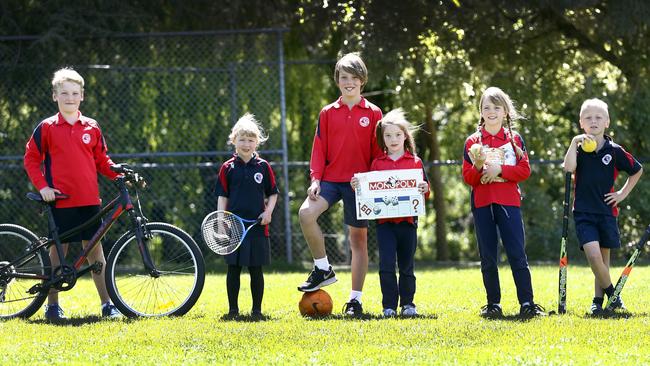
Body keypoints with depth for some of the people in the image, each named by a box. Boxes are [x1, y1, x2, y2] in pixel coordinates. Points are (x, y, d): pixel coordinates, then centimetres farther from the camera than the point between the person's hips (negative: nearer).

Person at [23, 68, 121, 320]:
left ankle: (107, 303, 6)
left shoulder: (92, 128, 9)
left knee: (95, 250, 4)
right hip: (60, 200, -2)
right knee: (58, 250, 2)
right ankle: (52, 304, 9)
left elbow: (101, 160, 14)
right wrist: (42, 186, -7)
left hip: (89, 200, 2)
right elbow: (31, 159, 4)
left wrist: (121, 174, -2)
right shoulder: (47, 128, 1)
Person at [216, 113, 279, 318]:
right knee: (233, 268, 3)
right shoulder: (227, 168, 4)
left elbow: (273, 194, 10)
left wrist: (268, 212, -6)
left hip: (257, 225, 0)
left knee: (256, 269, 3)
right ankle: (233, 309, 10)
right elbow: (222, 196, 5)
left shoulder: (263, 167, 5)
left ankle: (257, 309, 10)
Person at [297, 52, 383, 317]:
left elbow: (378, 151, 4)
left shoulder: (373, 114, 4)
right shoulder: (328, 113, 8)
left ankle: (355, 299, 9)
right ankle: (323, 269, -8)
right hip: (331, 178, 1)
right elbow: (319, 148, 6)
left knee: (359, 238, 2)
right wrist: (315, 178, -6)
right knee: (306, 213, -25)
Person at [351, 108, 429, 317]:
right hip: (384, 221, 0)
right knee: (386, 264, -6)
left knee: (406, 265, 7)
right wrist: (357, 186, -10)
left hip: (407, 220, 0)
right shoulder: (377, 164, 8)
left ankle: (407, 304, 15)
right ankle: (389, 306, -2)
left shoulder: (415, 162, 7)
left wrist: (425, 189, -16)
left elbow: (423, 188, 6)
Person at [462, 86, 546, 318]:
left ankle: (527, 303, -6)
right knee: (488, 258, 4)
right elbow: (467, 177, 3)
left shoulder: (514, 139, 7)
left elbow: (524, 170, 0)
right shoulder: (473, 142, 7)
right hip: (482, 204, 1)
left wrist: (500, 169, -12)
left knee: (517, 254, -6)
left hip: (509, 202, -1)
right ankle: (493, 304, 11)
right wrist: (479, 167, -16)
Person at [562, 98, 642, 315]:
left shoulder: (614, 151, 0)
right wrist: (574, 143, -21)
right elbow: (568, 168, -20)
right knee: (593, 255, -16)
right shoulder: (579, 148, 0)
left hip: (606, 211, 1)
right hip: (583, 212, -1)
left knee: (603, 257, 7)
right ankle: (611, 293, 2)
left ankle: (598, 300, 20)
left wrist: (623, 193, 6)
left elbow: (637, 170, 14)